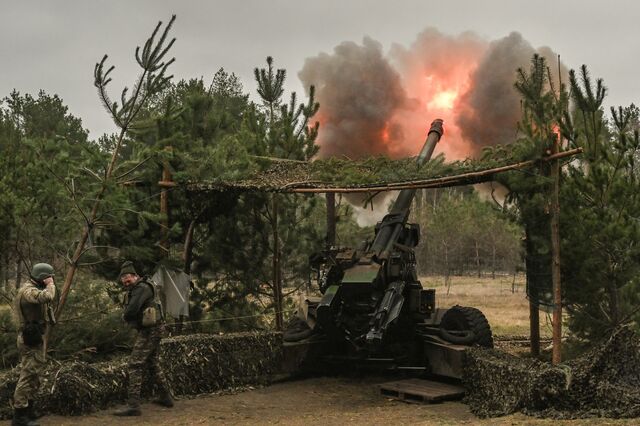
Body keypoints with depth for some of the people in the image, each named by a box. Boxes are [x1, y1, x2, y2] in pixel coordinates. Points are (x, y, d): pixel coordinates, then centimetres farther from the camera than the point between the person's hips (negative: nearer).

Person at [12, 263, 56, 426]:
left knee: (34, 373, 17)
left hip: (34, 337, 11)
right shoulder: (28, 290, -17)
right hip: (30, 338, -11)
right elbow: (47, 297, -36)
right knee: (28, 374, -10)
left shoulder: (34, 289, 16)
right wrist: (50, 285, -20)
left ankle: (27, 409, 27)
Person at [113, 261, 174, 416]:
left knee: (135, 365, -11)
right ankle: (165, 397, 32)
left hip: (149, 331, -11)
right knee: (153, 364, 21)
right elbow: (129, 309, 18)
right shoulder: (135, 288, 15)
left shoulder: (142, 288, -18)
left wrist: (126, 316, -5)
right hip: (153, 329, 11)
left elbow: (131, 310, -26)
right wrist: (129, 316, -3)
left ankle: (133, 405, -13)